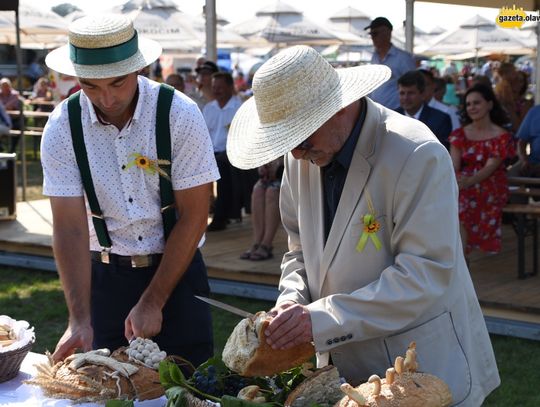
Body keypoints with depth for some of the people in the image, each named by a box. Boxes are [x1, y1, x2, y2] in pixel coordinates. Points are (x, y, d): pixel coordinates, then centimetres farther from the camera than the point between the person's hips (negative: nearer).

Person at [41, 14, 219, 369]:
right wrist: (79, 319, -22)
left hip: (177, 269, -1)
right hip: (104, 275, 2)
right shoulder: (63, 127, -10)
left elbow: (194, 217, -13)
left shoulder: (179, 114, -16)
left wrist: (153, 303, -15)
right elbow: (70, 229, -12)